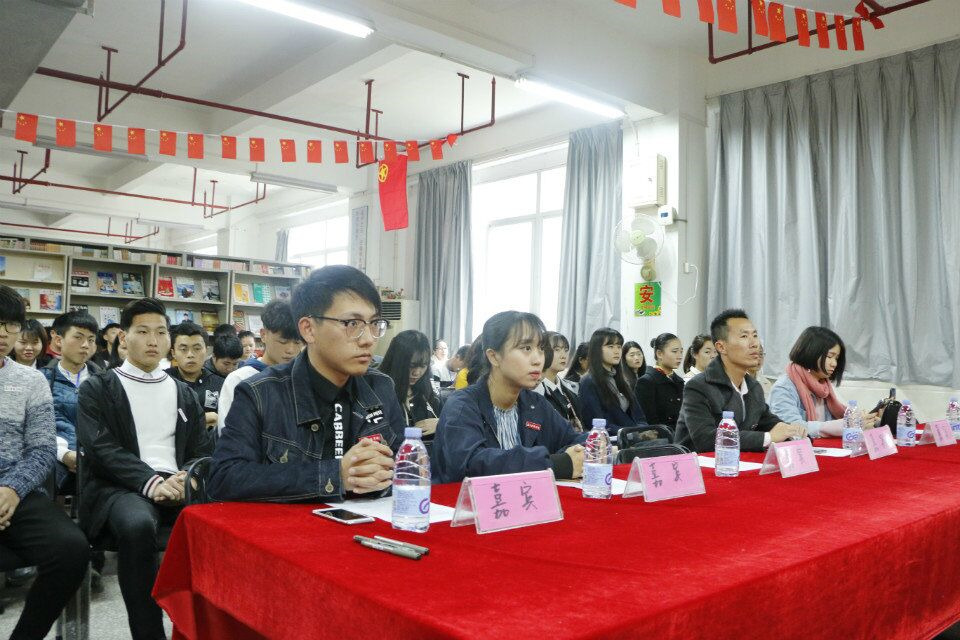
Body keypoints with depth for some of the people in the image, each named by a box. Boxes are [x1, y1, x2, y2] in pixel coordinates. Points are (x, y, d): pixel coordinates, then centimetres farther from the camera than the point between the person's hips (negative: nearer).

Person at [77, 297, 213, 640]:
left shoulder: (184, 393, 21)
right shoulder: (97, 388, 9)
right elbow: (101, 449, -5)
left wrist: (188, 477, -10)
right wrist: (152, 482, -21)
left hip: (177, 486, 3)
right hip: (120, 487, -3)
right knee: (137, 526, -38)